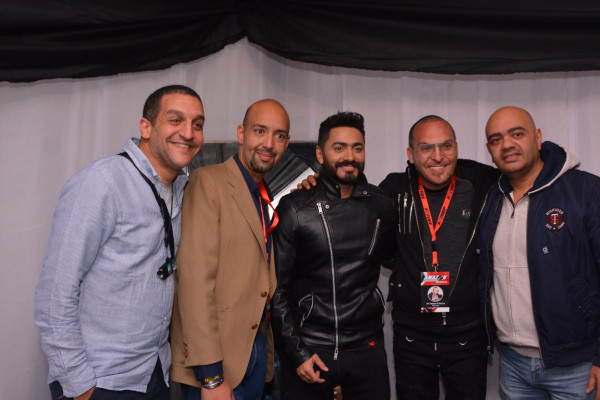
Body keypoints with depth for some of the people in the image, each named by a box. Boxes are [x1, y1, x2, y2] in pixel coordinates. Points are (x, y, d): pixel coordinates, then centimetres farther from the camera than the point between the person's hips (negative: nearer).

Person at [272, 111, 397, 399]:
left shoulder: (382, 206, -1)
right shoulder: (294, 209, -8)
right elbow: (278, 287, -5)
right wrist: (296, 352, -7)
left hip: (366, 348, 2)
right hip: (307, 349, -2)